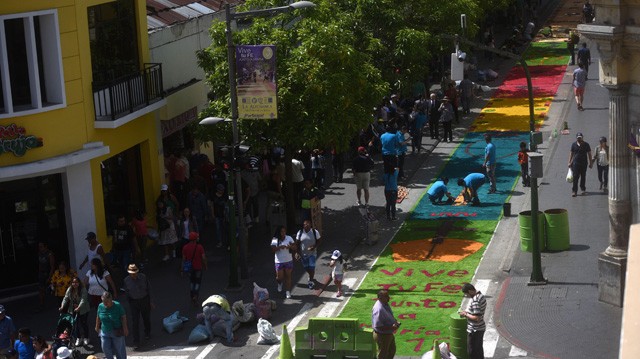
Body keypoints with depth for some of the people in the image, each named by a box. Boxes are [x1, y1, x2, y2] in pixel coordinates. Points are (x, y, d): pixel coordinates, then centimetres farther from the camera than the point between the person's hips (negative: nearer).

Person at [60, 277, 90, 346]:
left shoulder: (83, 290, -16)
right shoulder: (69, 290, -1)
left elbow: (83, 300, -25)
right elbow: (66, 298, -5)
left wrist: (79, 307, -38)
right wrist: (62, 306, -21)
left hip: (83, 310, -4)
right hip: (73, 310, 4)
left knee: (83, 323, 2)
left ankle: (86, 338, 18)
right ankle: (79, 339, 14)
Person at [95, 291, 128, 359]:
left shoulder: (118, 305, -16)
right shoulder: (101, 306, -6)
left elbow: (123, 317, -12)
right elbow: (98, 317, 7)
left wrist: (125, 328, -12)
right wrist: (97, 327, 17)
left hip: (116, 332, -3)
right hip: (105, 331, 3)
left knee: (119, 347, 7)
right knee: (105, 348, 3)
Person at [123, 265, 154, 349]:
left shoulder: (143, 277, -13)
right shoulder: (126, 280, -11)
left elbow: (148, 288, -3)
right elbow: (127, 292, 4)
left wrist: (151, 301, -2)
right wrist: (129, 303, 13)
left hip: (145, 300, 1)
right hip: (133, 302, -1)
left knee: (146, 318, 19)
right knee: (135, 322, -7)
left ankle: (147, 332, 50)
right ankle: (136, 342, -4)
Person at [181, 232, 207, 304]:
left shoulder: (185, 248, -7)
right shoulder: (200, 247, -16)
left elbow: (184, 259, -3)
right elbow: (204, 258, -13)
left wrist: (182, 270, 3)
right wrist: (205, 266, 4)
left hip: (189, 268, 3)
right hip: (198, 268, -3)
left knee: (192, 282, 22)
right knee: (197, 283, 10)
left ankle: (191, 297, 23)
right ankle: (195, 296, -10)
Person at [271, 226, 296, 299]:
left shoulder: (289, 238, -3)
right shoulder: (275, 240, -6)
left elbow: (295, 248, -3)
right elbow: (273, 249, -16)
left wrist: (290, 246, -24)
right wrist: (280, 247, -32)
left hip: (288, 260, 1)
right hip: (279, 262, -1)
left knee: (288, 276, 2)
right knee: (279, 278, 2)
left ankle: (288, 292, 12)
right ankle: (279, 284, 38)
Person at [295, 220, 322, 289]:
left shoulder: (315, 232, -8)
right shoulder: (300, 233, -5)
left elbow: (320, 241, -3)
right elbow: (297, 243, -1)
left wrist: (314, 247, -19)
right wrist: (296, 252, -11)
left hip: (312, 253, -2)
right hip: (303, 253, 2)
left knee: (311, 268, -6)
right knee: (306, 267, 15)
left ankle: (311, 282, 11)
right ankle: (311, 275, 46)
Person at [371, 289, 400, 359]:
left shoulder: (386, 304, 1)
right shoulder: (378, 309, -31)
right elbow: (377, 326, -32)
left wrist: (395, 321, 0)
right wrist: (391, 327, -28)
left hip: (389, 334, 10)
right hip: (382, 335, -10)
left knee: (392, 351, 25)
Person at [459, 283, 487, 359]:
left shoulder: (475, 301, -27)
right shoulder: (481, 295, 4)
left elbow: (477, 318, -29)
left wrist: (465, 315, -17)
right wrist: (467, 312, 9)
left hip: (474, 330, -10)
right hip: (481, 328, 10)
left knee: (471, 352, 4)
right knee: (479, 349, 22)